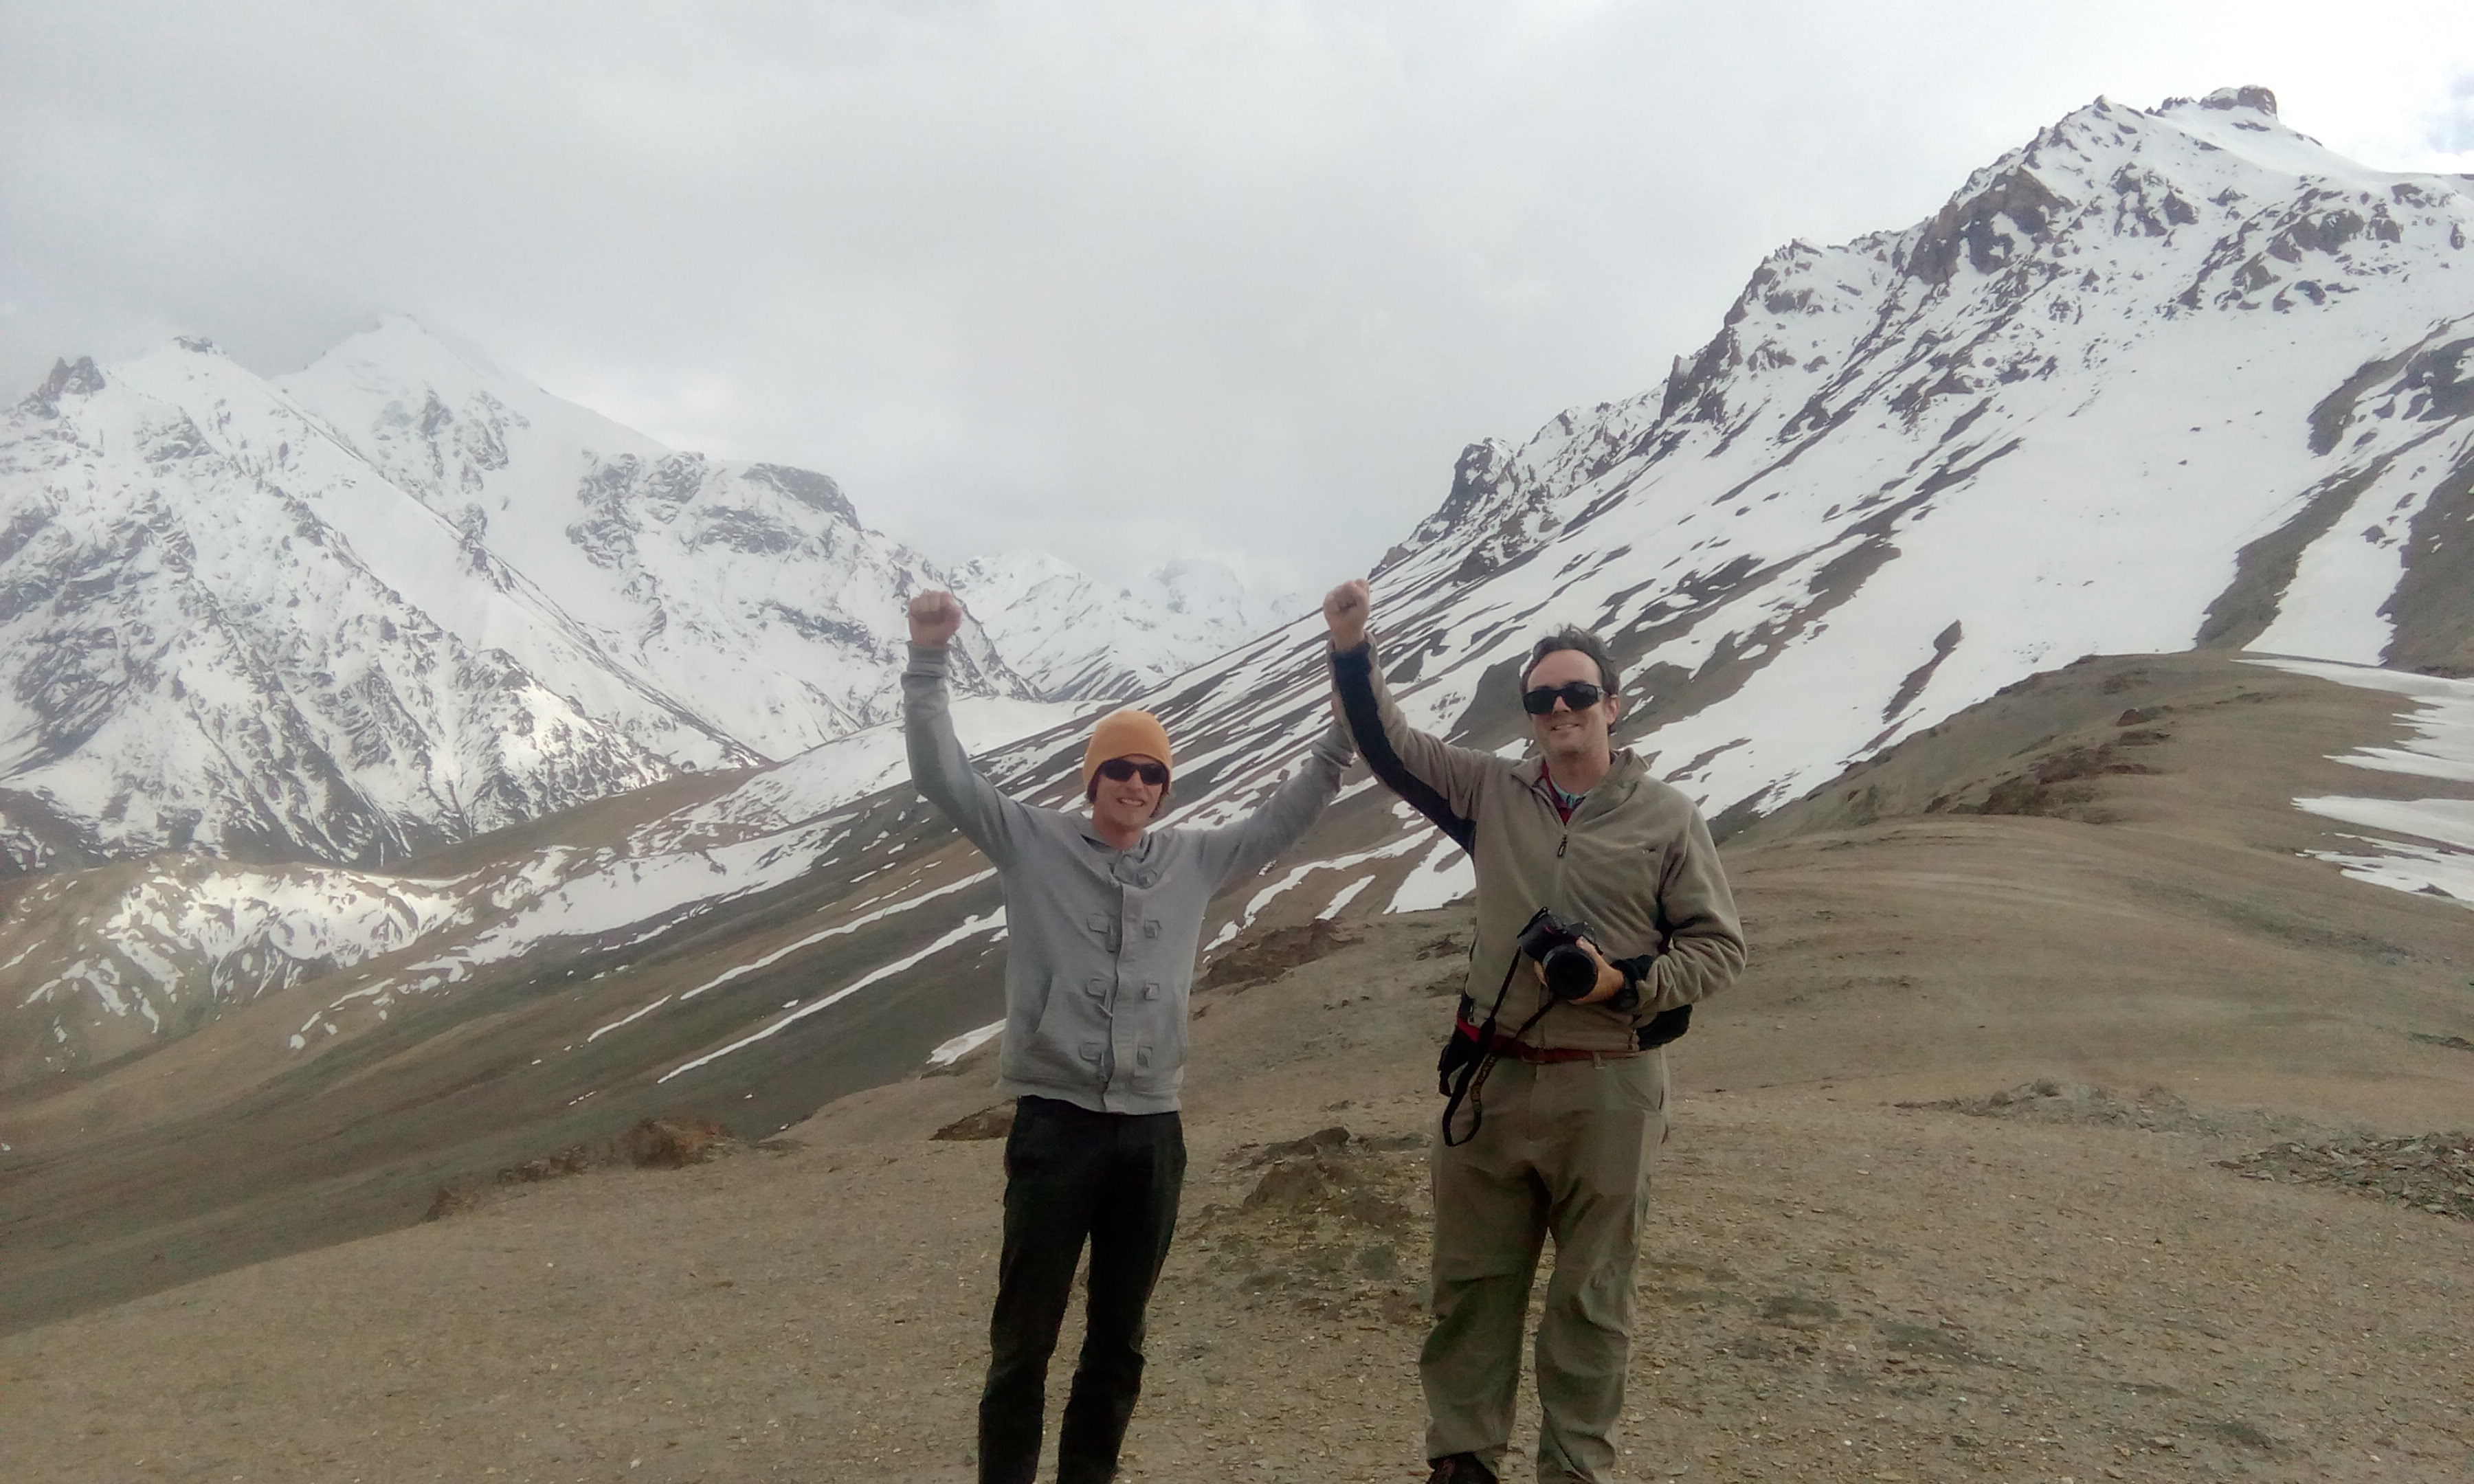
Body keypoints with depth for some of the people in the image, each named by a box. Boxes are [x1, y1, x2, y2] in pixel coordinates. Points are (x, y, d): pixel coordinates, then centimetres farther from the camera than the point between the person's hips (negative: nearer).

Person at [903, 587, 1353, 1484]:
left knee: (1119, 1341, 14)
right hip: (1054, 1122, -3)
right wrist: (928, 660, -14)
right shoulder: (1033, 844, 0)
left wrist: (1342, 734, 13)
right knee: (1024, 1338, 4)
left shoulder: (1193, 862, 9)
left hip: (1150, 1131, 4)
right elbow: (941, 774, -6)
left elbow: (1283, 819, 20)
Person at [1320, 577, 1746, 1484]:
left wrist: (1628, 984, -15)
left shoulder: (1666, 818, -1)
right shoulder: (1491, 793, 6)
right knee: (1471, 1282, 11)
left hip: (1609, 1091, -2)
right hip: (1491, 1077, 3)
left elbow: (1720, 945, 1)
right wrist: (1352, 652, -10)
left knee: (1591, 1297, 7)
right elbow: (1388, 745, 5)